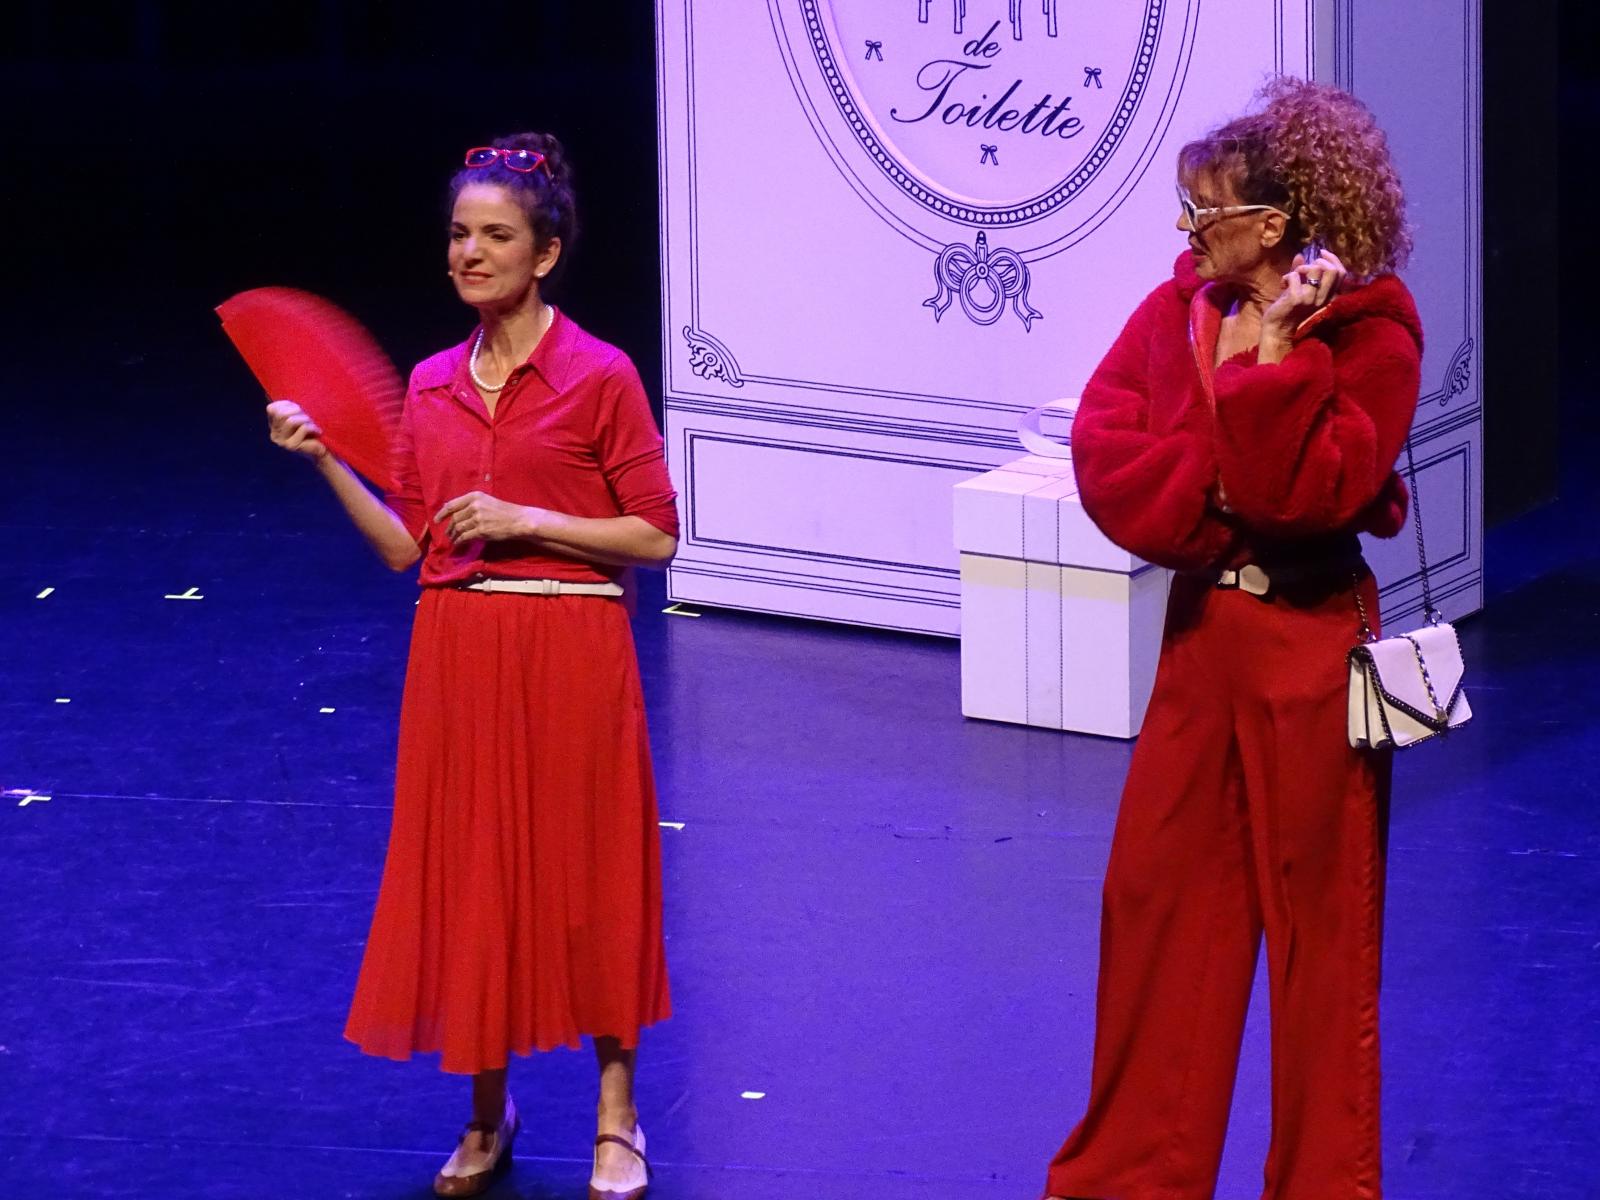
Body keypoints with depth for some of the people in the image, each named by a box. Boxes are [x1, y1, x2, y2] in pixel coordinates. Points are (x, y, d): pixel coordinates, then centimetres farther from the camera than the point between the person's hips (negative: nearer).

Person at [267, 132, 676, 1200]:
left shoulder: (599, 377, -6)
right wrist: (326, 463, -2)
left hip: (569, 654, -4)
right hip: (459, 655, 5)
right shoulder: (433, 387, 8)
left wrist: (529, 520, -15)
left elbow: (655, 535, -6)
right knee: (469, 869, 8)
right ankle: (488, 1113, 22)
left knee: (586, 871, 3)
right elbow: (407, 545, 9)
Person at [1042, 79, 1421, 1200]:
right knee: (1158, 902, 10)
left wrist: (1273, 353, -24)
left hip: (1310, 654, -5)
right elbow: (1103, 451, -6)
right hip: (1201, 636, 5)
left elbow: (1310, 491, -22)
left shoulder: (1370, 332, -11)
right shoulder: (1178, 309, 3)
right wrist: (1222, 502, -15)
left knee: (1319, 922, 4)